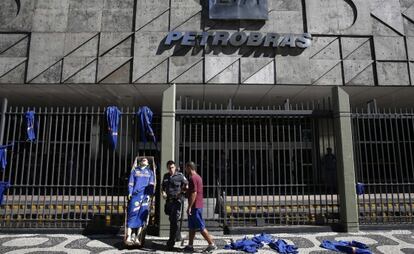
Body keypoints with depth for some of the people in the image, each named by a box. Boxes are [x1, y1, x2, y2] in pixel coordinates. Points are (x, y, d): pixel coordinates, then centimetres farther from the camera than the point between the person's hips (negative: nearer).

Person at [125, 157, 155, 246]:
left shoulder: (150, 172, 17)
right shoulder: (135, 170, 15)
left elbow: (151, 185, 12)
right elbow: (131, 182, 9)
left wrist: (150, 194, -1)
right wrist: (130, 193, -4)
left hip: (145, 196, 1)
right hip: (135, 195, -1)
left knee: (142, 216, -3)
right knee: (132, 214, -8)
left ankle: (136, 238, 2)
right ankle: (128, 237, -7)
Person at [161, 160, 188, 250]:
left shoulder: (180, 175, -7)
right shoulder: (166, 176, 9)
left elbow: (186, 185, -2)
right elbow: (163, 186, 22)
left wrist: (181, 191, -17)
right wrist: (163, 192, 2)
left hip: (177, 200, -6)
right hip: (169, 200, 7)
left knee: (174, 221, -11)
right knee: (171, 219, 20)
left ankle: (171, 241, -4)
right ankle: (178, 236, 39)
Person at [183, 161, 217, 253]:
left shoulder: (193, 178, -17)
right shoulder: (198, 177, 14)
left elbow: (194, 193, -22)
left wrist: (189, 207, -20)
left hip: (195, 206, -10)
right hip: (198, 205, 10)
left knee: (201, 227, -4)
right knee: (192, 227, 14)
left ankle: (212, 244, 3)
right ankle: (190, 246, 21)